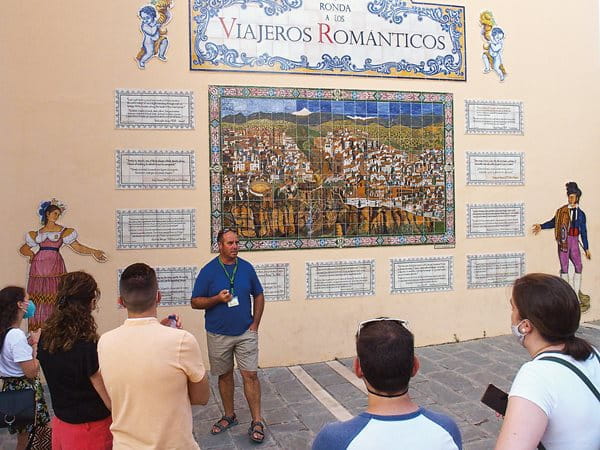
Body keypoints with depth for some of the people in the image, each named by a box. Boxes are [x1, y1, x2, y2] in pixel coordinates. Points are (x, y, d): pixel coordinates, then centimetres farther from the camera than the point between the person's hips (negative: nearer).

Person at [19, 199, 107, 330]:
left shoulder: (63, 231, 7)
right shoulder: (38, 233, 16)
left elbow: (77, 247, 1)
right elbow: (23, 248, 24)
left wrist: (93, 251, -10)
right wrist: (30, 253, 3)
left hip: (55, 267, -3)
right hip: (38, 267, 3)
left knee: (54, 298, -7)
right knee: (37, 299, 1)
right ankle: (37, 331, 6)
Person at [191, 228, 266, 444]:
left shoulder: (246, 268, 0)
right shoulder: (208, 271, -6)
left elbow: (258, 296, 8)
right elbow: (195, 302, -3)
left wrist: (255, 324, 1)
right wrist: (217, 299, -20)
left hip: (245, 333, 0)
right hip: (218, 335, 0)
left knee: (250, 375, -3)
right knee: (225, 376, 13)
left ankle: (257, 422, 7)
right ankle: (229, 416, 31)